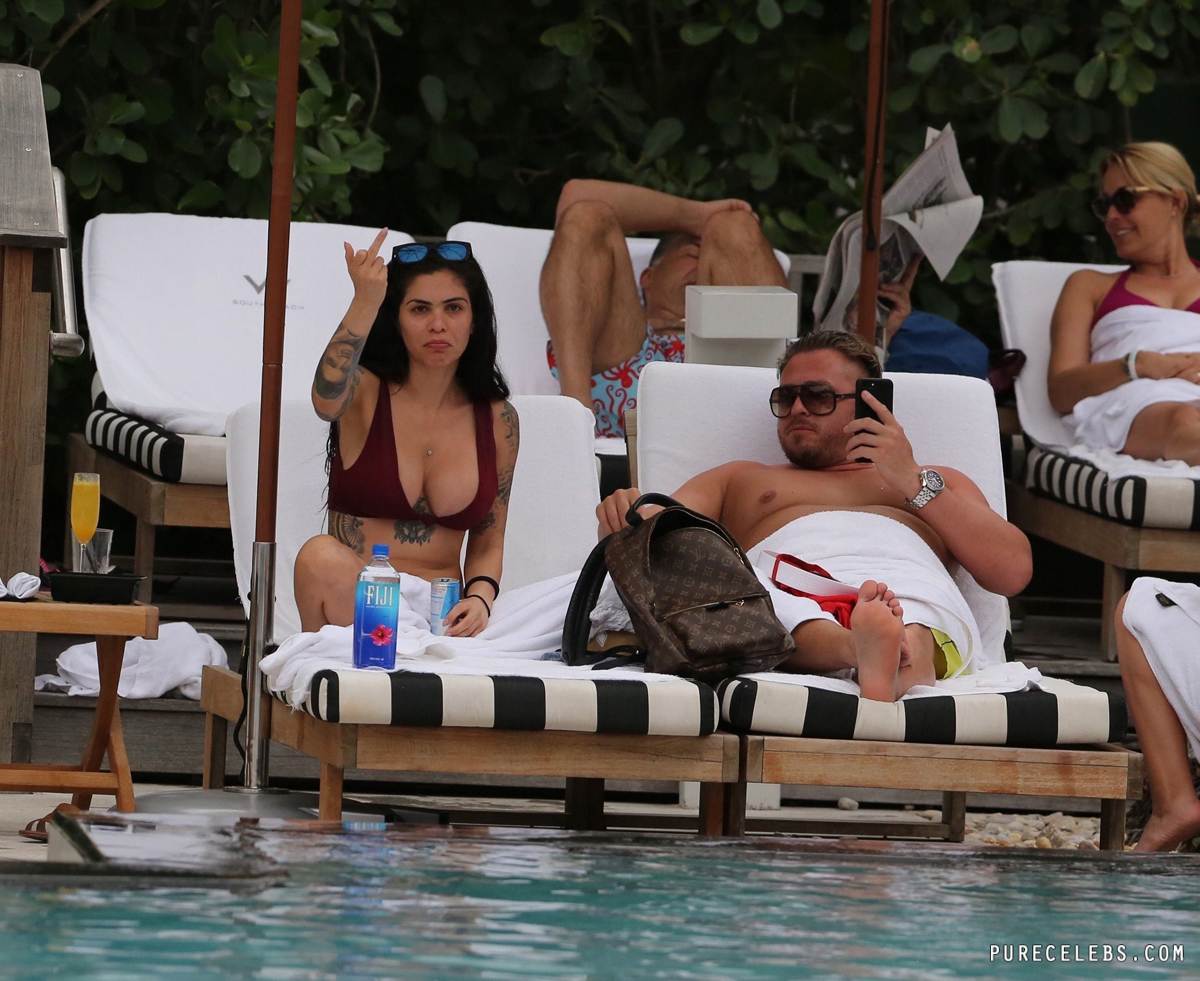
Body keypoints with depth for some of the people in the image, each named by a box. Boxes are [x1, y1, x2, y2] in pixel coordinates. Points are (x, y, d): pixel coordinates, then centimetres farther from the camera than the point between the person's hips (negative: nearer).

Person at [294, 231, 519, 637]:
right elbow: (327, 400, -25)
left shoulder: (498, 420, 10)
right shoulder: (366, 392, 2)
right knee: (322, 555, -34)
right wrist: (364, 305, -37)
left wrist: (479, 598, -8)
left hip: (441, 614, 0)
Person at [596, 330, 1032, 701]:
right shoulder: (739, 480, 41)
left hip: (915, 597, 0)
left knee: (911, 642, -40)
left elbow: (1013, 570, 18)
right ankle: (865, 650, -71)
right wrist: (625, 515, -3)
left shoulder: (938, 483, 37)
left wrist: (914, 482, 12)